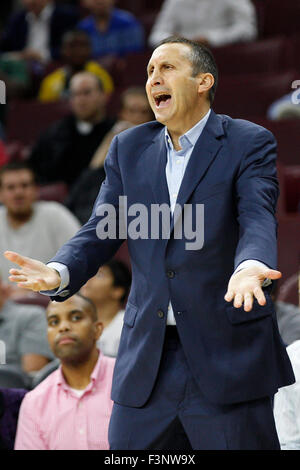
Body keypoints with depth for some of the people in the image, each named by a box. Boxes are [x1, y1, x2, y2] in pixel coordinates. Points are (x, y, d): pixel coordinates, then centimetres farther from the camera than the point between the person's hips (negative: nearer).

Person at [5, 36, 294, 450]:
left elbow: (257, 219, -15)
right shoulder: (129, 148, 14)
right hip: (147, 365, 4)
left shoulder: (249, 144, 0)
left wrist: (250, 267, -38)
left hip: (227, 358, -4)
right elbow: (101, 230, 7)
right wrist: (59, 272, -15)